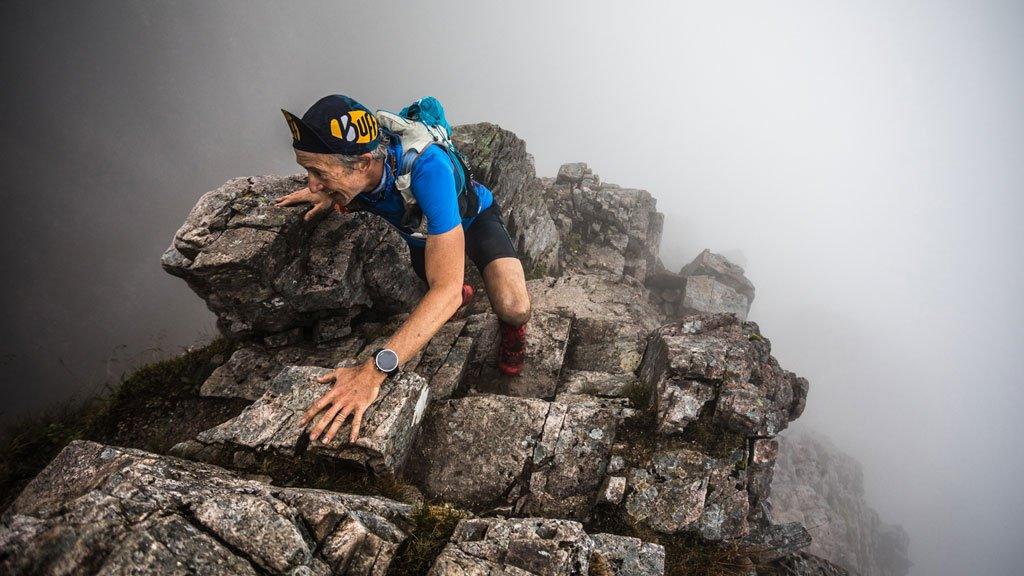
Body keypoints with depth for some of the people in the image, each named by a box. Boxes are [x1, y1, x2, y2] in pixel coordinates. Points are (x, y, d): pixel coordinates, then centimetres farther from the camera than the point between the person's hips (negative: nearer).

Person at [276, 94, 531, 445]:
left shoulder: (426, 167, -48)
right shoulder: (349, 159, -29)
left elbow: (446, 289, -53)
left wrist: (376, 370, -62)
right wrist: (329, 195, -23)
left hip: (474, 218, -5)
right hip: (422, 229, 6)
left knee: (513, 309, -29)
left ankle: (510, 326, 7)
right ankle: (462, 295, 43)